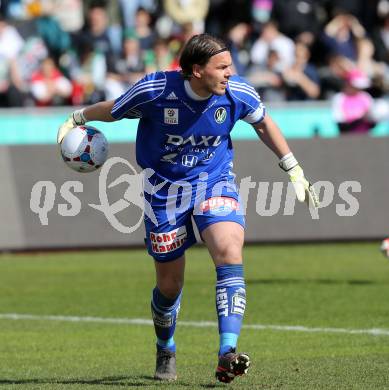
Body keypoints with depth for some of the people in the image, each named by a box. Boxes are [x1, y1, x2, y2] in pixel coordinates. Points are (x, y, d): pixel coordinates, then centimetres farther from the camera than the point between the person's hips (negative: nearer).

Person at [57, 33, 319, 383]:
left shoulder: (237, 93, -13)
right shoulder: (155, 90, -21)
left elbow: (263, 123, 8)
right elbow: (112, 110, 0)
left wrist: (294, 171, 10)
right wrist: (76, 119, 6)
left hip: (214, 181, 1)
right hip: (165, 187, -1)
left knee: (229, 253, -26)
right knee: (170, 285, 5)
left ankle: (227, 354, -33)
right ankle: (165, 353, 37)